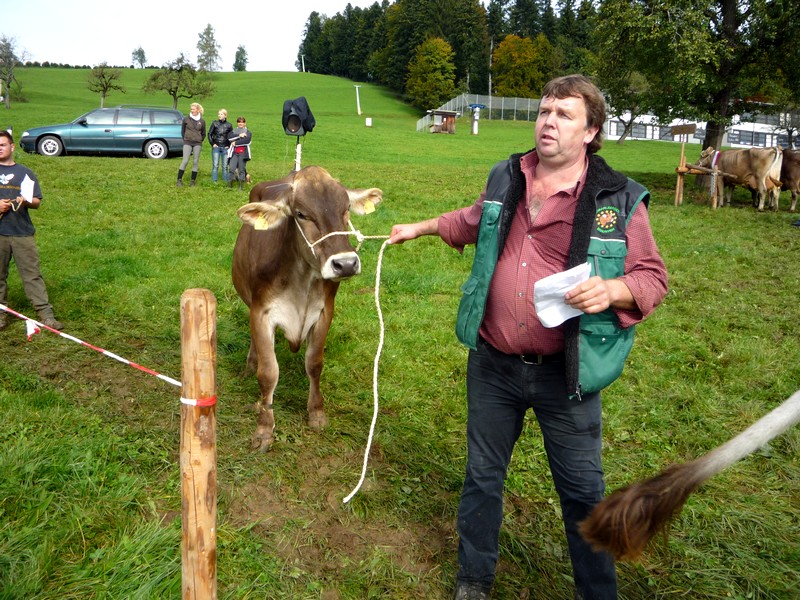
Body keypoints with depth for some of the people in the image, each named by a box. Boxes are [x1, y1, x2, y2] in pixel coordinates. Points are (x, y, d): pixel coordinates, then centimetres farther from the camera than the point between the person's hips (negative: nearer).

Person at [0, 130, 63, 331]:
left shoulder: (25, 173, 12)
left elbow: (37, 202, 9)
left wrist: (26, 201, -13)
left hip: (23, 233, 0)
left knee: (33, 274, -3)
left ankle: (46, 315, -4)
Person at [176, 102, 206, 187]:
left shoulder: (202, 121, 6)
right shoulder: (186, 119, 2)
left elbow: (203, 134, 16)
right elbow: (182, 131, 11)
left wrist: (200, 140, 8)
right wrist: (185, 139, 6)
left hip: (197, 144, 2)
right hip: (187, 143, -2)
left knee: (196, 162, 2)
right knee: (185, 161, -9)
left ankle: (193, 180, 10)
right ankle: (179, 180, -4)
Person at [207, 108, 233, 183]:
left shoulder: (229, 125, 3)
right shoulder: (214, 123, 2)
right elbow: (209, 134, 7)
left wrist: (229, 145, 3)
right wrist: (212, 144, -1)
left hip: (225, 148, 1)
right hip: (216, 147, -1)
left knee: (225, 166, 4)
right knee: (215, 165, -3)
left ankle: (225, 180, 11)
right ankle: (214, 180, 2)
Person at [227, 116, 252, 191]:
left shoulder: (248, 132, 9)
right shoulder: (233, 131, 18)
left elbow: (246, 141, -11)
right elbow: (229, 137, -4)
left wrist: (236, 143, -8)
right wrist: (239, 135, -12)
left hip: (243, 153, -2)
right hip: (234, 153, 2)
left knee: (242, 169, -3)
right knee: (231, 168, -10)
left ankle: (240, 187, -1)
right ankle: (229, 185, -4)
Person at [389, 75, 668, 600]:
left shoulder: (619, 201, -10)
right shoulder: (506, 179, 3)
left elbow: (653, 277, -6)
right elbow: (475, 221, 24)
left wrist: (613, 290, -26)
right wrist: (422, 228, 30)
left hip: (565, 374, -3)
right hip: (492, 365, 4)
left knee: (582, 489, 12)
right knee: (483, 475, 19)